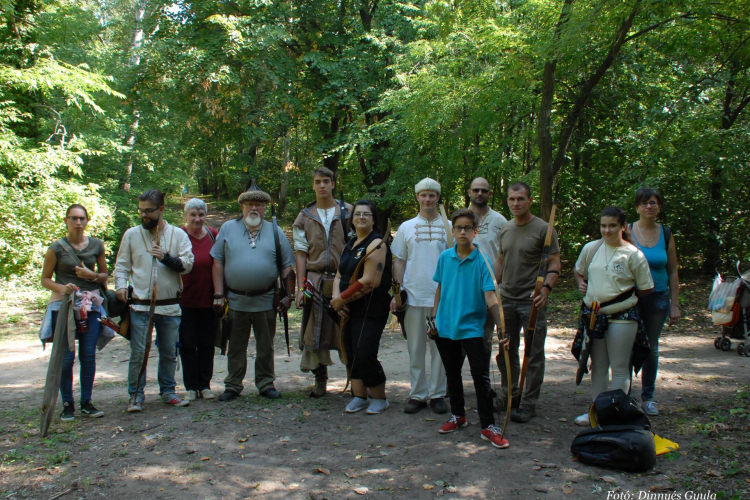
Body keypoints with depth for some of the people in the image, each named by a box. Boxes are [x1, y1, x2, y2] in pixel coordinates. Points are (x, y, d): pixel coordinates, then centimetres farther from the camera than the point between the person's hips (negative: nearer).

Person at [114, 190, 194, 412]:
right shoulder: (131, 234, 6)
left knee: (169, 352, 11)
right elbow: (121, 265, 9)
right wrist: (120, 285, -8)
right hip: (140, 305, -1)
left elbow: (187, 264, -4)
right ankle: (136, 396, 11)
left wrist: (166, 257, -19)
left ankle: (168, 391, 25)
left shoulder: (178, 235, 4)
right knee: (138, 353, -1)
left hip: (170, 306, 1)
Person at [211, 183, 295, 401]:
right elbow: (218, 262, 3)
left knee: (265, 346, 9)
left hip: (265, 300, 0)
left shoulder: (275, 232, 6)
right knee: (236, 346, 9)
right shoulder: (228, 228, 5)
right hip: (235, 300, 0)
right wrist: (219, 295, -3)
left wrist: (288, 295, -2)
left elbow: (287, 267, 5)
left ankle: (266, 384, 22)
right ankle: (232, 385, 21)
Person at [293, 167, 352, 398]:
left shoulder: (347, 212, 6)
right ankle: (320, 380, 16)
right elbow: (301, 253, 6)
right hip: (315, 280, 2)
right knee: (315, 332, 4)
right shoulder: (304, 217, 10)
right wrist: (301, 287, -3)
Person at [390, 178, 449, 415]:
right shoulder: (407, 227, 9)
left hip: (442, 296, -1)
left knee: (440, 347, 5)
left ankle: (438, 394, 16)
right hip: (413, 296, 1)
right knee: (415, 348, 6)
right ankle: (417, 395, 16)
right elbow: (399, 262, 9)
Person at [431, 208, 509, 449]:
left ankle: (488, 426, 4)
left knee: (480, 375, -5)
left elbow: (490, 296, -17)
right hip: (446, 327, 4)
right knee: (452, 374, 16)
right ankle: (458, 416, 33)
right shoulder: (445, 257, 1)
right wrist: (434, 317, 11)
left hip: (472, 327, -4)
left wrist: (501, 327, -27)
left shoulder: (482, 261, -10)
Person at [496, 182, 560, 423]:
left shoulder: (543, 228, -6)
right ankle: (509, 395, 29)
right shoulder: (505, 229, 12)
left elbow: (554, 263, -9)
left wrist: (545, 289, -24)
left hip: (532, 302, -6)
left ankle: (529, 404, 11)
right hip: (506, 300, 6)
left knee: (533, 355, 1)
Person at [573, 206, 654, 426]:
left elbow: (646, 289, -2)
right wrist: (581, 283, 0)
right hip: (593, 315, 5)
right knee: (598, 366, 15)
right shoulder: (591, 248, 3)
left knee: (619, 368, 4)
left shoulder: (633, 254, -8)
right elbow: (578, 271, 18)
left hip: (622, 317, -4)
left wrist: (624, 295, -3)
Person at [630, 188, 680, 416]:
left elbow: (673, 272, 8)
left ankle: (647, 397, 23)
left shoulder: (666, 234, 5)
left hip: (658, 298, 3)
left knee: (652, 349, 11)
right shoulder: (627, 232, -3)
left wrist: (675, 304, 4)